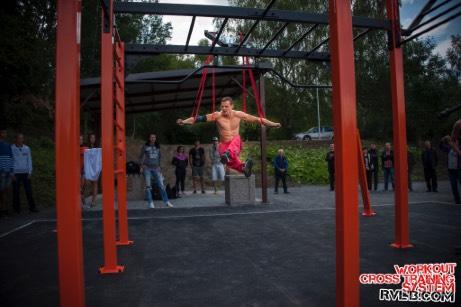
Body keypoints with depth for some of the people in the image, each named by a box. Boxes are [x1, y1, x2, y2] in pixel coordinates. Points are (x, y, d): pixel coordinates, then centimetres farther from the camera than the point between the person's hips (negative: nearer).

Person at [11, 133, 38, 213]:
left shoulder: (27, 148, 6)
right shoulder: (11, 149, -3)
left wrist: (30, 172, 2)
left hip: (25, 173, 2)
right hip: (16, 173, -2)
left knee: (29, 190, -1)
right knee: (16, 191, 5)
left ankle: (32, 207, 2)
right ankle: (17, 208, 14)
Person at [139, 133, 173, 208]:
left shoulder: (157, 147, 12)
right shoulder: (145, 147, 3)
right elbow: (141, 157, 4)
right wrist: (141, 165, -6)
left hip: (156, 168, 3)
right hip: (147, 168, -2)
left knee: (161, 185, -2)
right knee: (148, 186, -2)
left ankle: (166, 201, 4)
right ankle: (150, 203, 3)